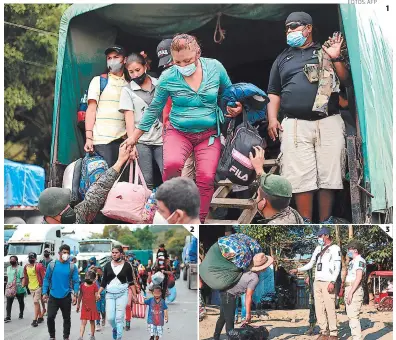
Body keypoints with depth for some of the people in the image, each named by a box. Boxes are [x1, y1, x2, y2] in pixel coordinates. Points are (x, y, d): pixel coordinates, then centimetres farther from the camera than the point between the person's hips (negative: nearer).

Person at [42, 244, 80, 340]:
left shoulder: (72, 266, -3)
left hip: (66, 297, 0)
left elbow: (76, 281, -4)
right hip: (53, 296, 0)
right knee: (50, 317, -4)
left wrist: (75, 295, -13)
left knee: (67, 318, 10)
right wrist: (44, 293, -3)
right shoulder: (52, 264, -2)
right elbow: (46, 279, 3)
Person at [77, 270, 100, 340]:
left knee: (92, 321, 11)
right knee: (83, 322, -6)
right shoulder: (82, 285, 3)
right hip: (84, 307, 1)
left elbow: (96, 296, -2)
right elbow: (80, 296, 13)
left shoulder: (94, 286, -3)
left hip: (92, 307, -1)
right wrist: (78, 305, 16)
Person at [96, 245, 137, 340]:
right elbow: (104, 281, 8)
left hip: (122, 294, -2)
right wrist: (98, 293, -1)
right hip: (110, 294, 2)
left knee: (119, 318, -5)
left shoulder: (127, 266, 0)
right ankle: (115, 329, 30)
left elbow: (131, 282, 4)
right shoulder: (108, 265, 5)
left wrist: (134, 295, 1)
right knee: (110, 318, -2)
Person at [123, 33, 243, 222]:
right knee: (172, 164, -31)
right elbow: (154, 109, 5)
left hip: (209, 133, 1)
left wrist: (236, 108, -6)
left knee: (206, 177, -18)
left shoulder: (215, 67, -5)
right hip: (179, 132, -1)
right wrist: (134, 137, 9)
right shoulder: (168, 77, -7)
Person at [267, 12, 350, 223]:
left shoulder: (326, 51, 16)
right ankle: (306, 224, 1)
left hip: (329, 123, 0)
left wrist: (336, 58, -7)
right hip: (295, 126, 1)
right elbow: (273, 93, 17)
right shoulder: (282, 59, 20)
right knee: (300, 177, -6)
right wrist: (272, 119, 4)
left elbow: (345, 79, 8)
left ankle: (325, 222, 5)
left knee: (329, 175, -3)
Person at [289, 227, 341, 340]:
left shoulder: (335, 248, -1)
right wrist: (298, 270, 8)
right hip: (317, 282, 6)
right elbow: (311, 264, 20)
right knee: (319, 308, 4)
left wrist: (332, 282, -16)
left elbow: (337, 267, -7)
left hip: (328, 283, -6)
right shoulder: (318, 248, 18)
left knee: (330, 308, -8)